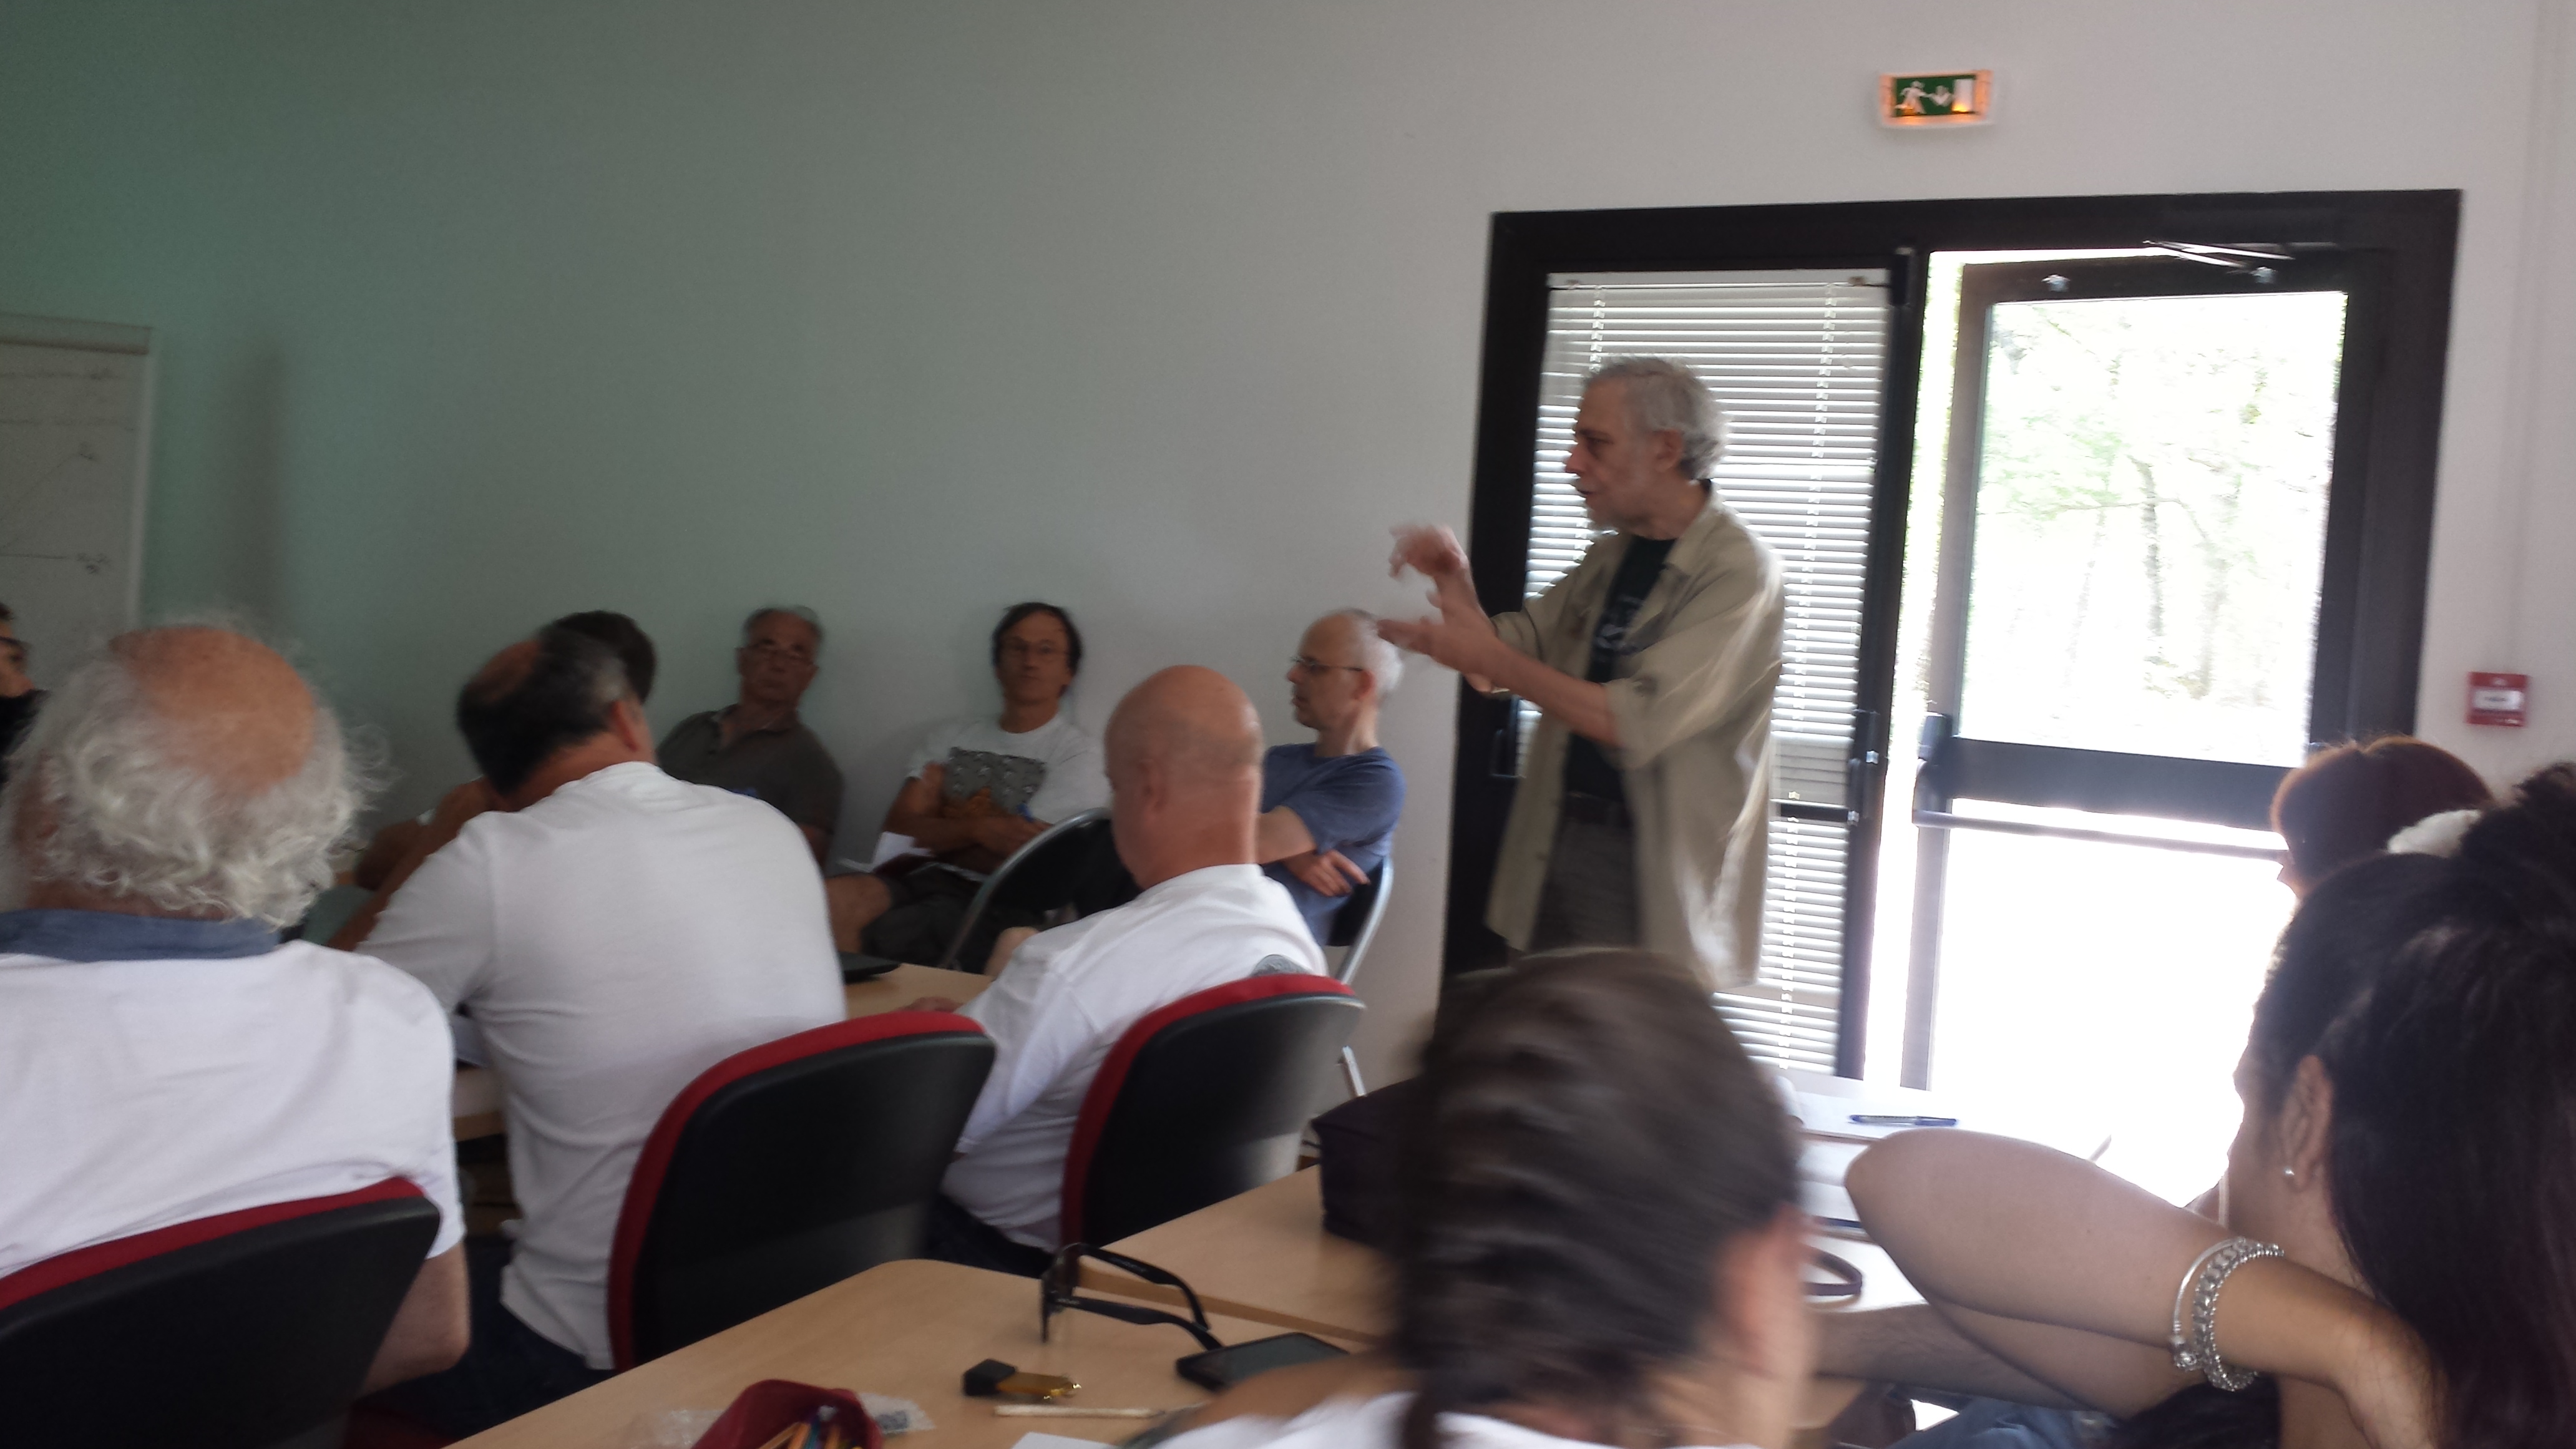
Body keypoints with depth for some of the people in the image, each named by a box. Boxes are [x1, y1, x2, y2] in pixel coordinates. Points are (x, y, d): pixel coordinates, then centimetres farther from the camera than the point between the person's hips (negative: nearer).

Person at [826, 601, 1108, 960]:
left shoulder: (1078, 753, 7)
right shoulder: (951, 738, 22)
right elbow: (898, 827, 8)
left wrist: (933, 837, 6)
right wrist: (978, 829, -10)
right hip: (921, 879, 5)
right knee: (829, 899, -30)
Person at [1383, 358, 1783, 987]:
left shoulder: (1739, 570, -12)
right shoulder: (1610, 559, 13)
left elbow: (1638, 724, -21)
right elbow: (1513, 648, 14)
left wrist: (1491, 658, -17)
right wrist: (1456, 584, -5)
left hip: (1652, 879, -7)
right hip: (1558, 846, 7)